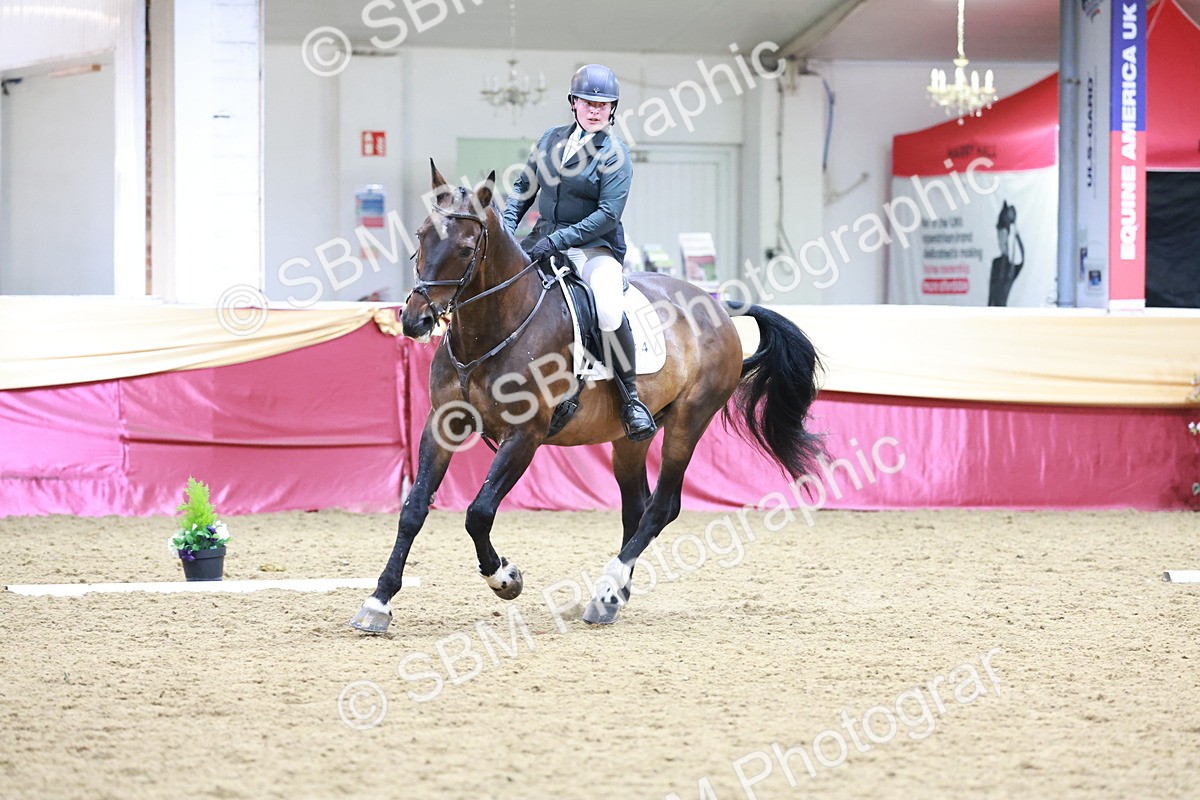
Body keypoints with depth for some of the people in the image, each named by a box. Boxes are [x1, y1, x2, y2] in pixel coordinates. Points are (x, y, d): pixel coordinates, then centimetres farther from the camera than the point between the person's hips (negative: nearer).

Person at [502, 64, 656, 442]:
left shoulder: (615, 154, -7)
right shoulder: (552, 139, 10)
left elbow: (608, 215, -15)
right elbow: (524, 187, 18)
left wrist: (558, 240, -23)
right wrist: (505, 227, 0)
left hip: (594, 248, -6)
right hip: (543, 241, 6)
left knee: (610, 312, -33)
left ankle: (630, 397, -14)